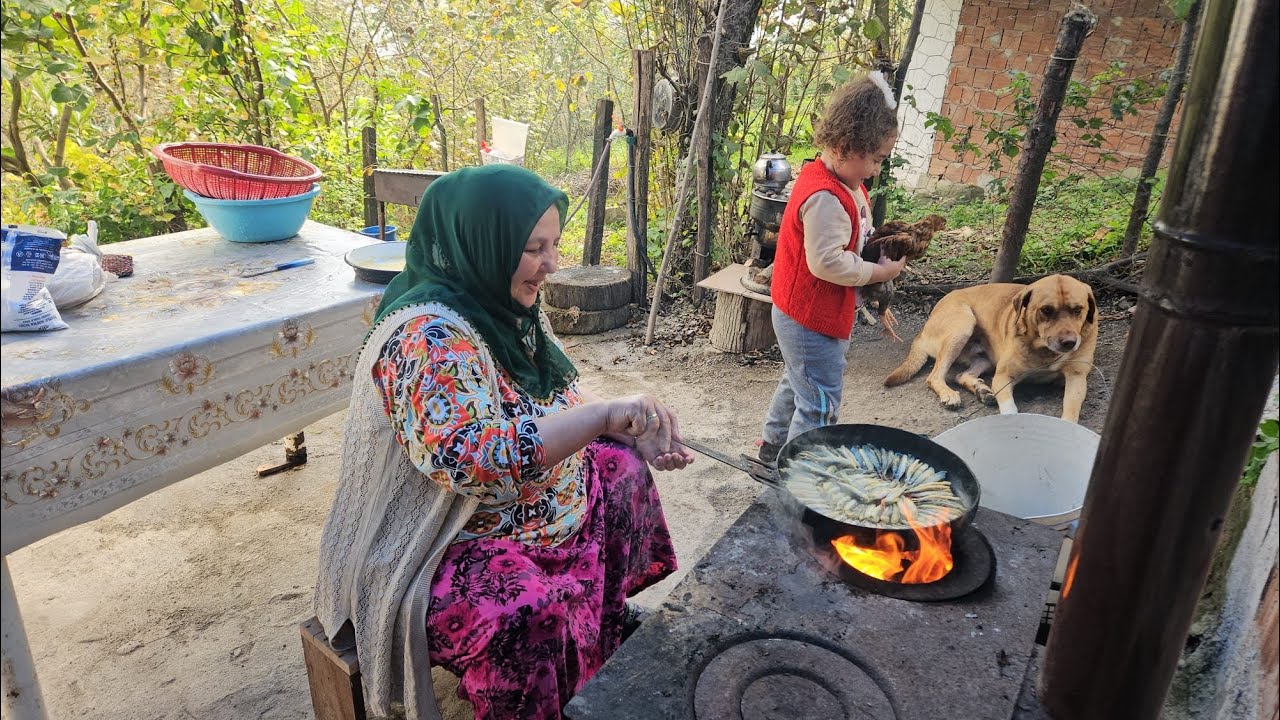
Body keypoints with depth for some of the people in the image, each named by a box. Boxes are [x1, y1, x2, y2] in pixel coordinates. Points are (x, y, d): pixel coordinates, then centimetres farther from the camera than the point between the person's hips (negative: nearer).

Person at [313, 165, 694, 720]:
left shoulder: (506, 307, 1)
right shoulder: (427, 337, -28)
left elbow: (559, 398, 11)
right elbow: (471, 460, -40)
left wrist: (635, 435, -4)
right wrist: (603, 414, -35)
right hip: (437, 547, -10)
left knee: (624, 469, 16)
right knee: (529, 619, -34)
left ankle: (610, 631, 36)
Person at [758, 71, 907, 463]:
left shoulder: (839, 181, 5)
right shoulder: (825, 197, -28)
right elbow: (827, 262, -30)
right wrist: (880, 272, -19)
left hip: (800, 315, 11)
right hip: (813, 320, -11)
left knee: (797, 382, 26)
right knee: (820, 405, -1)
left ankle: (775, 443, 44)